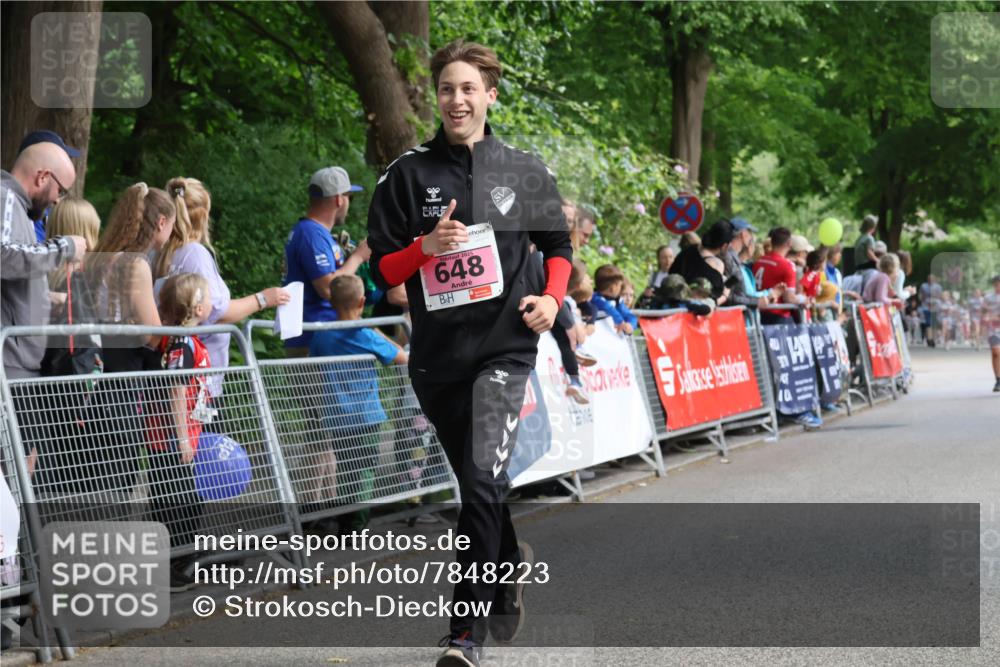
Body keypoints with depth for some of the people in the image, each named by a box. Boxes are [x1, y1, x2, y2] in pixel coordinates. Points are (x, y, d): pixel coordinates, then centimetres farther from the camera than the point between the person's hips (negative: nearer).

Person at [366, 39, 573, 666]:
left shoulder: (525, 171, 5)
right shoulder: (408, 173, 3)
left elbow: (559, 244, 18)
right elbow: (383, 270, 3)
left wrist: (552, 298, 0)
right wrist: (425, 246, -16)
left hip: (505, 349, -2)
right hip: (437, 355, 3)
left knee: (482, 480, -19)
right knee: (478, 487, 15)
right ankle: (513, 561, 46)